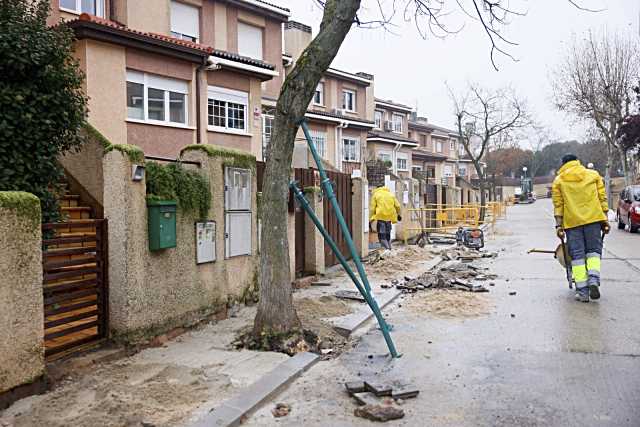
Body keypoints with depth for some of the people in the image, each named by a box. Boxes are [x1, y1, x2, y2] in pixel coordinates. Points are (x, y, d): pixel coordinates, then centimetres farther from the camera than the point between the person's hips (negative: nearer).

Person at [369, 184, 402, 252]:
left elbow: (372, 208, 1)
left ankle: (387, 249, -23)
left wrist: (370, 220, 4)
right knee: (388, 235, 15)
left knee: (382, 235, -6)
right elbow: (397, 206, 16)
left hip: (381, 217, -4)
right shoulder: (391, 194, 18)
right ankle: (389, 249, 14)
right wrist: (398, 214, 33)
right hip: (389, 217, 4)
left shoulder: (376, 194, 7)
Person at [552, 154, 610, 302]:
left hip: (571, 221, -1)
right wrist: (605, 219, 9)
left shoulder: (558, 180, 8)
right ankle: (594, 280, -9)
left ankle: (582, 291, 0)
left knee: (577, 255, 2)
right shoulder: (593, 174, 12)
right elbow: (602, 198, 6)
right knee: (593, 250, 13)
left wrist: (559, 225, 1)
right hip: (593, 218, 1)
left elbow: (558, 205, 1)